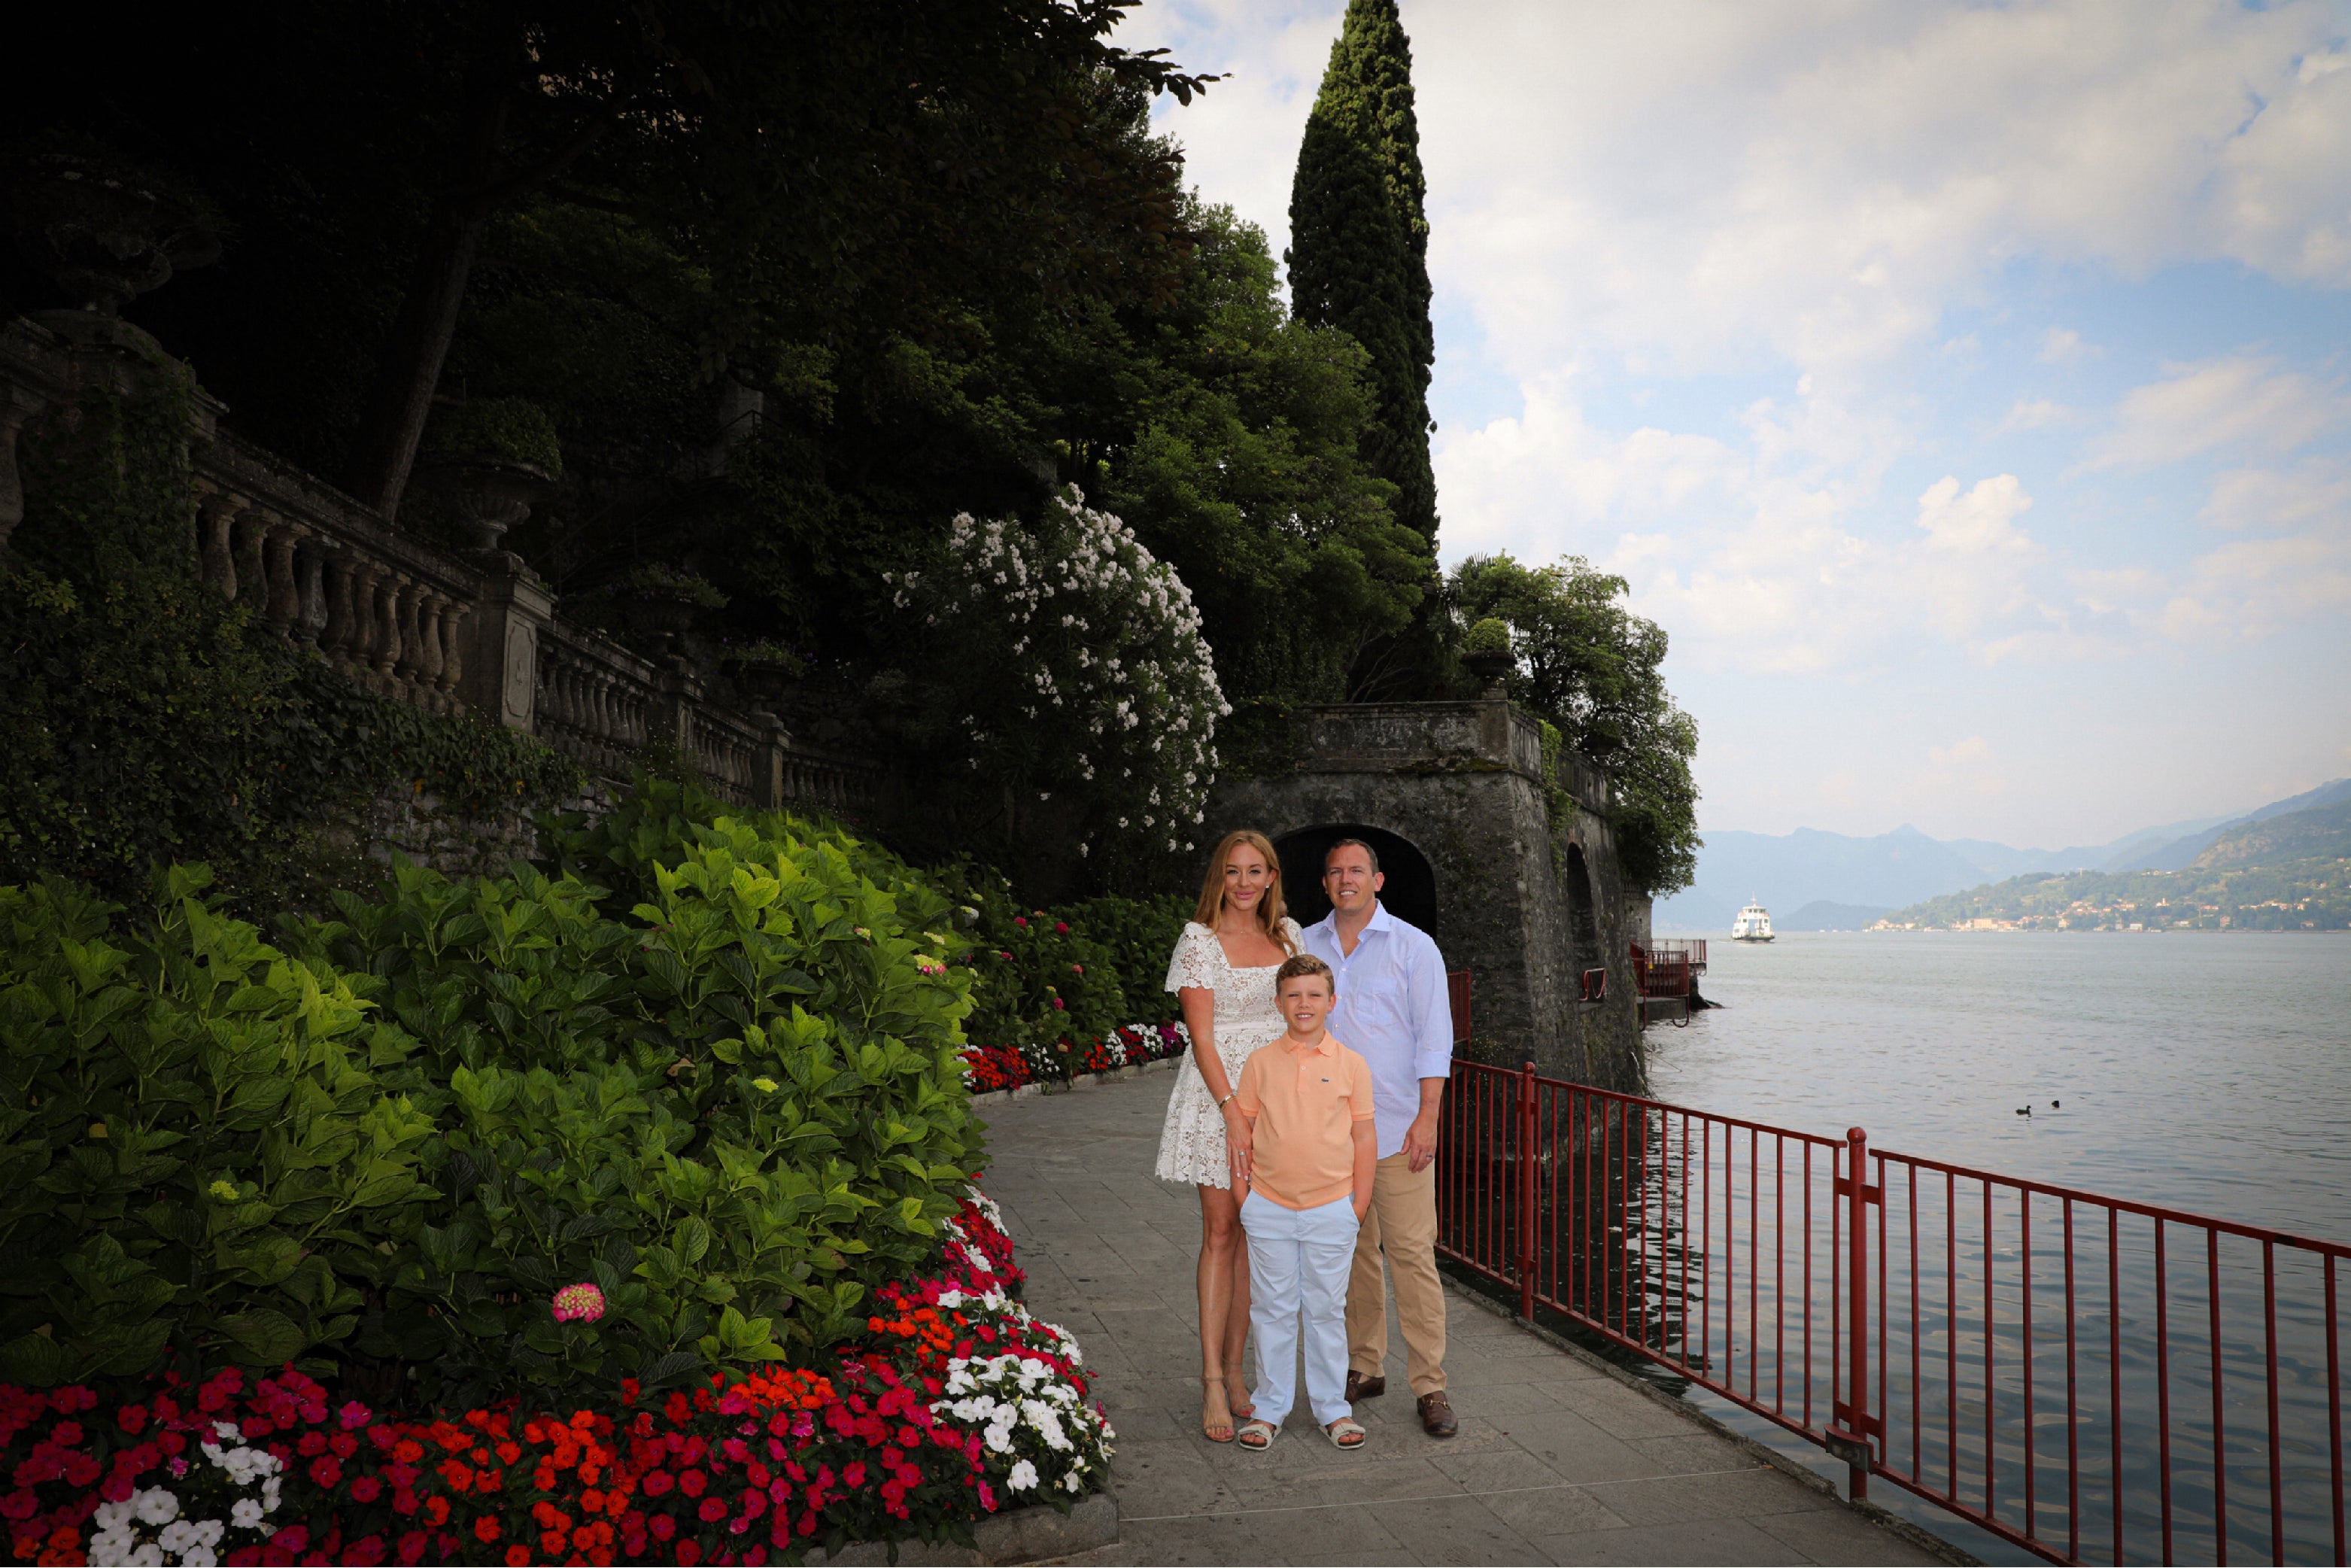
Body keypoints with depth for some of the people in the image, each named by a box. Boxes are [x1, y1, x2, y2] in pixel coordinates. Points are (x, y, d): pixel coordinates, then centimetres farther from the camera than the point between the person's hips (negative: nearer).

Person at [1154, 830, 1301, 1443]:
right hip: (1217, 1093, -4)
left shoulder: (1287, 933, 10)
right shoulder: (1200, 939, -5)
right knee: (1220, 1233, -4)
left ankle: (1234, 1370, 15)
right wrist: (1232, 1110, -17)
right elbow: (1201, 1034, -10)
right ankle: (1213, 1385, 0)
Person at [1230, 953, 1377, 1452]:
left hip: (1331, 1209, -1)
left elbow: (1364, 1137, 3)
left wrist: (1360, 1203, 1)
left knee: (1327, 1312, 9)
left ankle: (1332, 1407, 23)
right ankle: (1271, 1407, 22)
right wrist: (1244, 1194, 2)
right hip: (1269, 1209, 1)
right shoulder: (1260, 1064, 0)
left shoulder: (1351, 1064, -1)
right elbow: (1242, 1131, 6)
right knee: (1272, 1311, 9)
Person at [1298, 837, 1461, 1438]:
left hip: (1396, 1128, -3)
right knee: (1350, 1250, 10)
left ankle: (1430, 1386, 2)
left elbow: (1434, 1038, -2)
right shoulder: (1304, 947, 9)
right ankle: (1365, 1367, 22)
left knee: (1412, 1252, -5)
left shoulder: (1413, 947, 1)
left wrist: (1427, 1117, -9)